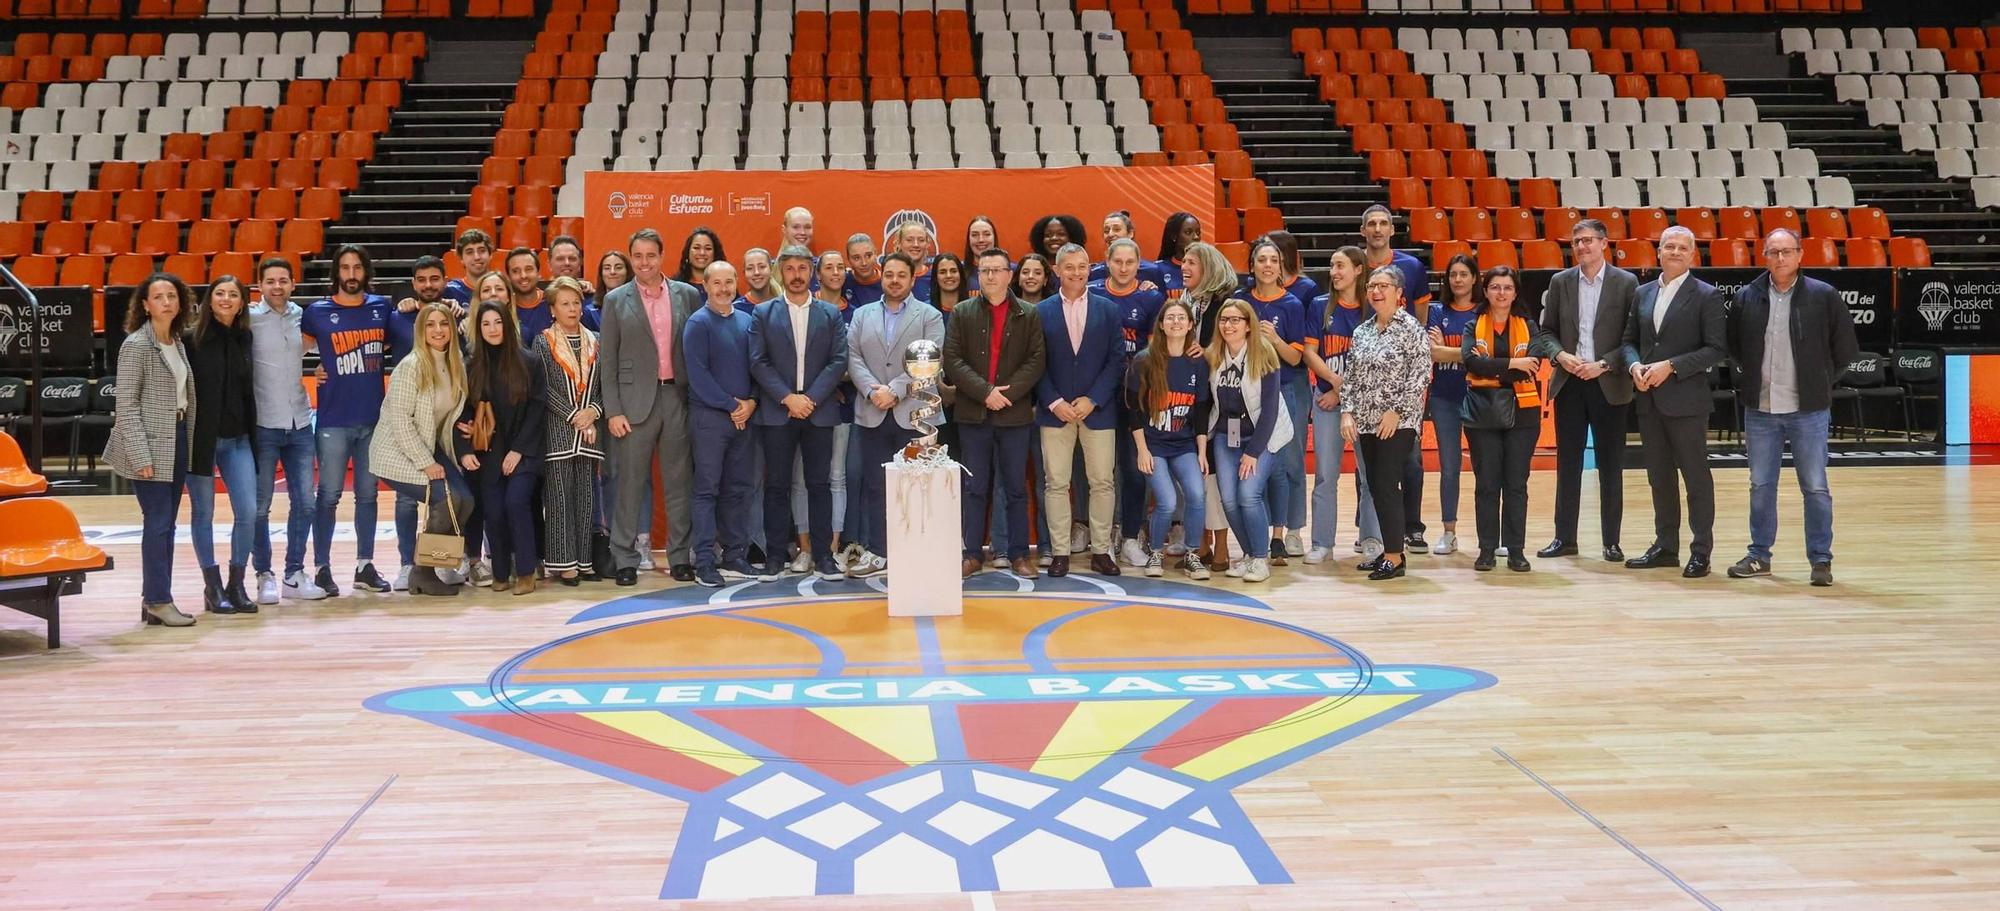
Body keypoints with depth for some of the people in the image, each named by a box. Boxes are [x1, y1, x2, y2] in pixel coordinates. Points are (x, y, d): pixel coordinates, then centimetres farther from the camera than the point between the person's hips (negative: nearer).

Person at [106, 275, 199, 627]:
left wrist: (190, 439, 9)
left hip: (177, 441, 7)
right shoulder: (136, 345, -9)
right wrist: (141, 456, -18)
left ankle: (154, 599, 15)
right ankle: (157, 601, -2)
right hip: (150, 444, -7)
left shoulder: (177, 344, 12)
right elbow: (127, 405, -13)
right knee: (158, 522, -7)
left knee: (165, 523, 9)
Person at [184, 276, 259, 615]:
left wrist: (251, 430, 7)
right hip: (200, 438, -4)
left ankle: (236, 584, 11)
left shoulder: (245, 339, 6)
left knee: (248, 511, -3)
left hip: (237, 438, 4)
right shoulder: (191, 339, -8)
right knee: (203, 513, 6)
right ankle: (213, 587, 16)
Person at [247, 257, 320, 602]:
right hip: (262, 425, -4)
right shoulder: (249, 319, -4)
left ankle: (295, 574, 15)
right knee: (260, 506, 2)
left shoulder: (300, 314, 8)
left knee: (304, 502, 5)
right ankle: (265, 576, 12)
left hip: (300, 422, 4)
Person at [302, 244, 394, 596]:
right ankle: (322, 569, 6)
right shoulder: (318, 312, 0)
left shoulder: (382, 307, 7)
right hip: (333, 420, -3)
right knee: (329, 496, 0)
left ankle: (365, 566, 17)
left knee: (367, 494, 9)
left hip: (373, 417, 3)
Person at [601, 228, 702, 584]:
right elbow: (608, 360, 2)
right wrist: (613, 411, -5)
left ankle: (680, 556, 14)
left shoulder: (687, 295, 6)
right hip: (636, 401, -1)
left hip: (677, 398, 1)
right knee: (630, 483, 1)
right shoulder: (616, 301, 3)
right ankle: (625, 559, 8)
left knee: (678, 482, 7)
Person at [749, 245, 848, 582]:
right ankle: (775, 557, 7)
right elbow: (758, 362, -1)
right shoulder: (763, 314, 6)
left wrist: (811, 398, -10)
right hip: (776, 412, -1)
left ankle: (822, 555, 8)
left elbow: (839, 361, 1)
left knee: (819, 485, 3)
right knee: (777, 486, 2)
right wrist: (787, 398, -12)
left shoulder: (831, 314, 9)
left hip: (820, 411, 1)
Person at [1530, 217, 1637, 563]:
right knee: (1568, 463, 6)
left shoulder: (1626, 283, -2)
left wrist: (1603, 365, -14)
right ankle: (1565, 538, 12)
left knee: (1611, 466, 3)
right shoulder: (1560, 282, 7)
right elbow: (1547, 331, 10)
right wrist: (1560, 355, -9)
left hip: (1609, 385, -2)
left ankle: (1611, 541, 10)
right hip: (1569, 383, 3)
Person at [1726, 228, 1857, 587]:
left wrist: (1821, 384, 5)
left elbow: (1846, 349, 4)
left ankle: (1821, 560, 11)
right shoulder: (1747, 297, 2)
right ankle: (1759, 556, 20)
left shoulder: (1823, 296, -4)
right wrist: (1750, 380, 11)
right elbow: (1732, 345, 16)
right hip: (1760, 409, 3)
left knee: (1815, 487, 2)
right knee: (1761, 485, 10)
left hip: (1808, 410, -2)